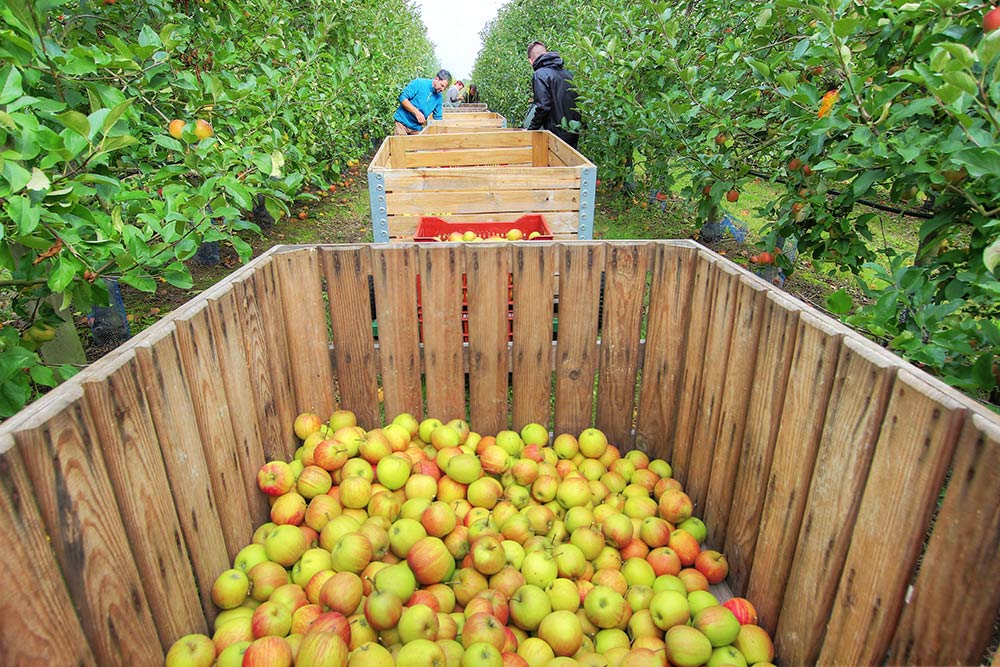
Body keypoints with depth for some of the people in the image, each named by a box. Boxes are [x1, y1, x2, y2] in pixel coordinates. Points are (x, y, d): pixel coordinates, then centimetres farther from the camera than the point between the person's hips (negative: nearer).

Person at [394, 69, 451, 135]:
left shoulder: (439, 97, 4)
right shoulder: (419, 83, -11)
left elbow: (437, 117, 11)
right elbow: (402, 97, -15)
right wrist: (416, 112, -23)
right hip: (403, 123, -5)